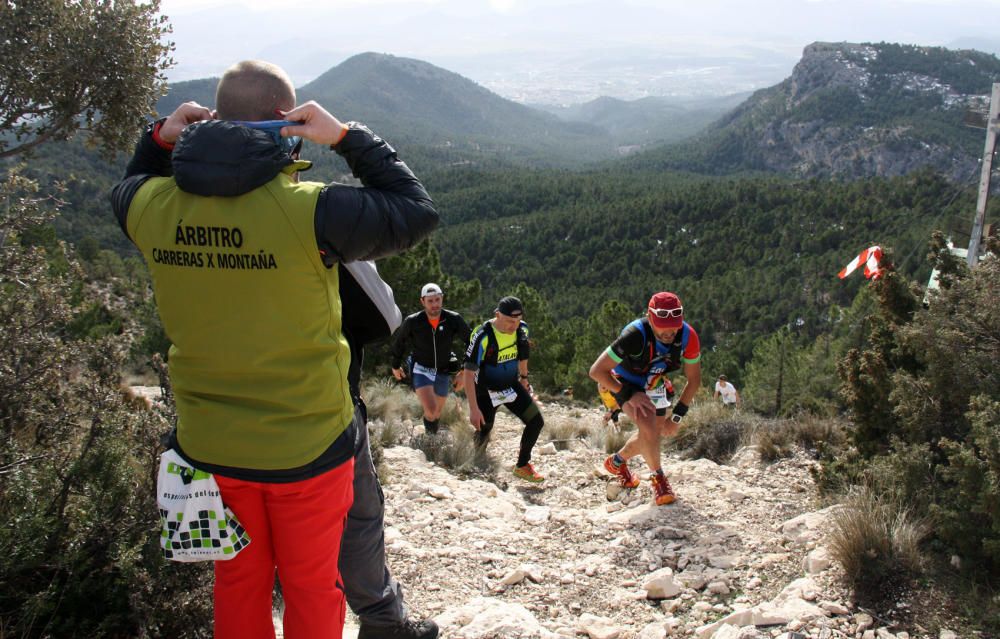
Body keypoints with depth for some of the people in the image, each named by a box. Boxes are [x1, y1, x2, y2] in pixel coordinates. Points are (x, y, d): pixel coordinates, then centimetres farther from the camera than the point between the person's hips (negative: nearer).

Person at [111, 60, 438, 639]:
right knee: (312, 586, 19)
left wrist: (159, 139, 5)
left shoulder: (154, 206, -8)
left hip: (208, 445, 4)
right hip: (308, 446, -4)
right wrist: (348, 137, -11)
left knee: (239, 580, 25)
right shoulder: (306, 210, -25)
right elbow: (417, 213, -12)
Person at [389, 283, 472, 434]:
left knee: (437, 412, 18)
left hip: (443, 372, 2)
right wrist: (395, 366, 13)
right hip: (421, 370, -2)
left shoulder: (453, 319, -16)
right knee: (431, 411, -21)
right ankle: (428, 422, 13)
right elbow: (398, 341, 2)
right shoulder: (413, 321, -17)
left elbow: (469, 340, -1)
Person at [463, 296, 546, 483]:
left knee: (536, 422, -2)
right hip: (486, 391, -5)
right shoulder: (483, 336, -29)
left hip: (512, 386, 5)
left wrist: (524, 378, 22)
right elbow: (469, 373, -26)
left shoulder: (522, 329, -11)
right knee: (483, 434, 1)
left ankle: (522, 466, 16)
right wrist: (473, 409, -27)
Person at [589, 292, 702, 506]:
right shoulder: (635, 335, -39)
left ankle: (617, 462, 44)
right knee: (649, 426, -28)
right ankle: (658, 478, -5)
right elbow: (597, 371, -33)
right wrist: (629, 394, -34)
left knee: (652, 436, 17)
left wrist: (677, 416, -12)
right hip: (626, 384, -5)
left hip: (654, 387, 5)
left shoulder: (688, 336, -26)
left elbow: (694, 379, -10)